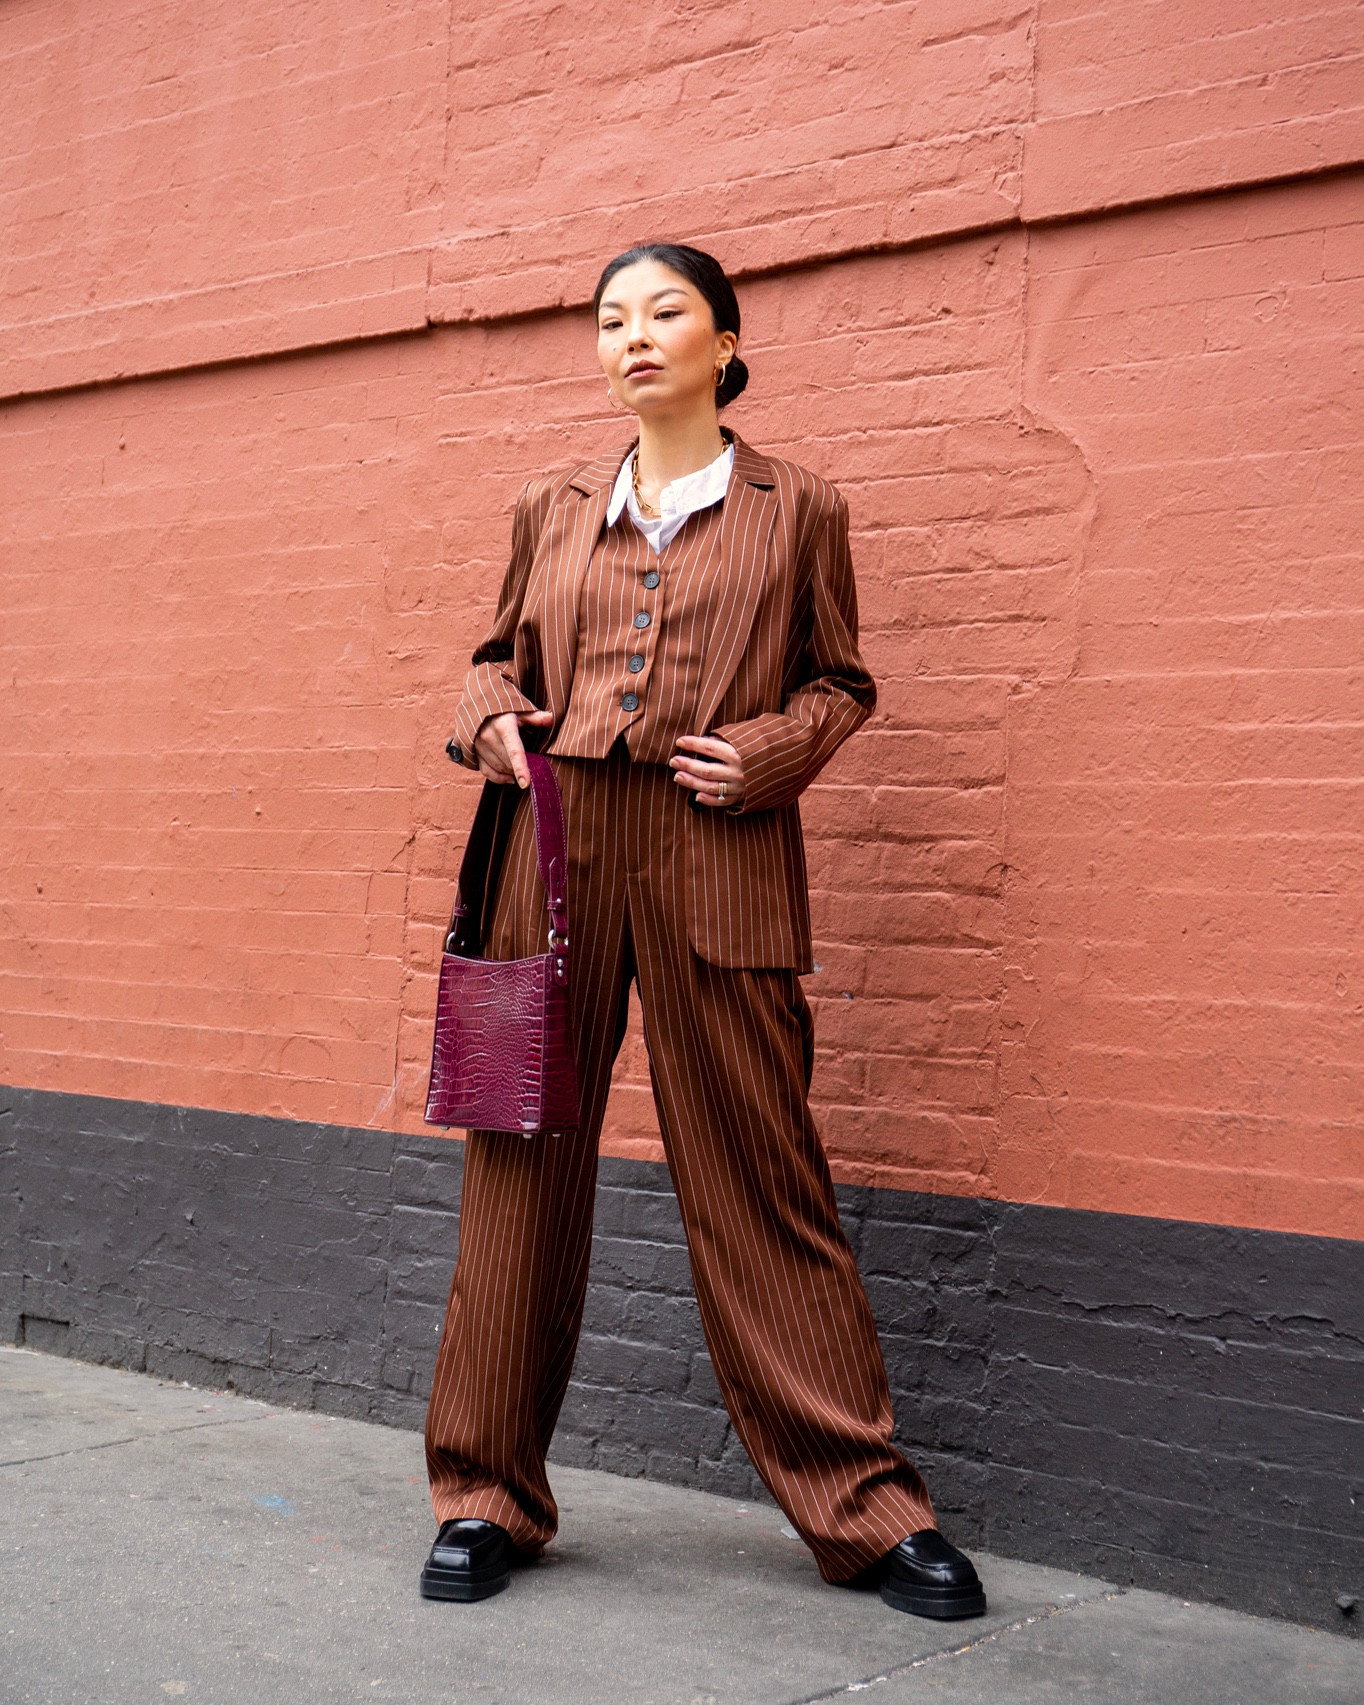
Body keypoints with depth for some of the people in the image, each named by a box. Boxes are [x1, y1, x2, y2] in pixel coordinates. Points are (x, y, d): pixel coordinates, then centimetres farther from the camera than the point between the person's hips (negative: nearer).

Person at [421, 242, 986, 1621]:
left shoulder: (796, 511, 9)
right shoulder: (554, 510, 15)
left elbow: (839, 682, 12)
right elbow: (501, 656, 24)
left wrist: (771, 750, -7)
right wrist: (493, 721, 3)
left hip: (718, 863, -3)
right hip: (554, 849, 3)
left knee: (756, 1177, -2)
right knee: (519, 1164, 5)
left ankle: (865, 1505, 11)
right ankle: (487, 1495, 18)